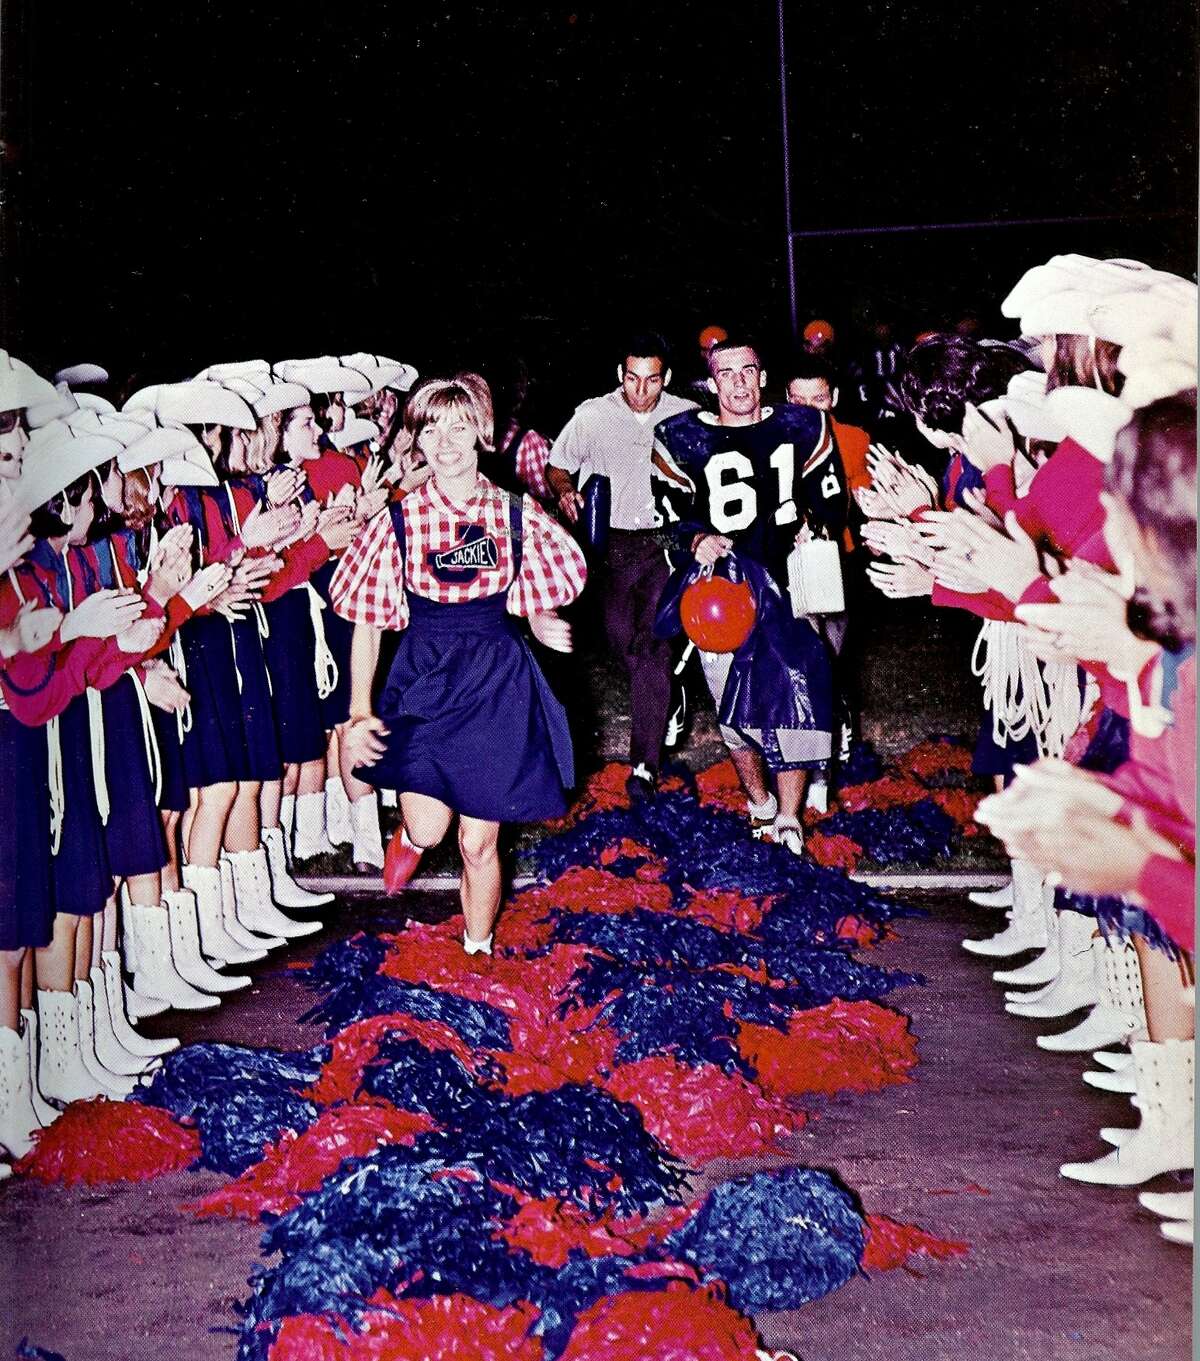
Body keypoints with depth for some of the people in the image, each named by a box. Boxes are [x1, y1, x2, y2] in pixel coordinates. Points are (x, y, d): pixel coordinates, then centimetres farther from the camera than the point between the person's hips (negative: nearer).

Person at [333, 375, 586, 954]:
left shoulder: (517, 514, -2)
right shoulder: (398, 520, -3)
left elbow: (540, 599, 12)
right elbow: (366, 622, 1)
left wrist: (541, 622, -10)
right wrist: (360, 711, -4)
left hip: (497, 685, 0)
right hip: (422, 682, 0)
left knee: (479, 843, 6)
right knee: (427, 830, -13)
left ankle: (478, 951, 30)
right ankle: (408, 837, 27)